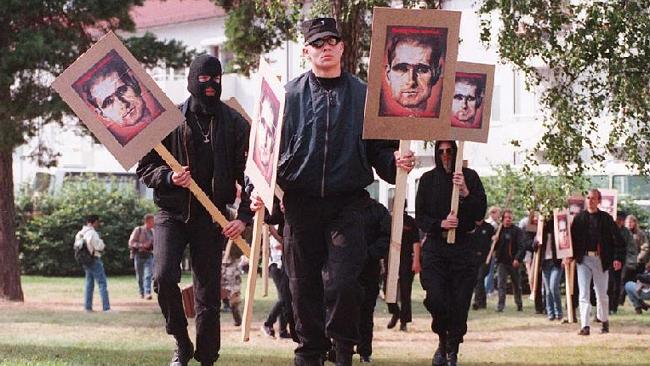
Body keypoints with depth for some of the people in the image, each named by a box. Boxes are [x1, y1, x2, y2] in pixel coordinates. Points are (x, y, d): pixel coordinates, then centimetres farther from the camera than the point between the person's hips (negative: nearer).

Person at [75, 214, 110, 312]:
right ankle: (106, 307, -13)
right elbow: (99, 246, -22)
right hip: (94, 260, -9)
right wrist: (101, 242, 0)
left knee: (89, 284, 17)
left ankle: (87, 307, 17)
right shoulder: (92, 233, -18)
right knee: (102, 283, -7)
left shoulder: (80, 233, 10)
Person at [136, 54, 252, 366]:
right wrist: (168, 177, -14)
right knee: (164, 277, -18)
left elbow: (250, 174, 2)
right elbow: (145, 167, 6)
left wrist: (244, 216, -10)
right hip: (172, 213, 0)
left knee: (208, 294, 1)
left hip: (211, 217, 0)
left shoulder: (235, 124, 2)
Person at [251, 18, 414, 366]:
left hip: (346, 203, -1)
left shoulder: (362, 95, 7)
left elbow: (377, 147, 9)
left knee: (343, 282, -12)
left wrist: (395, 162, -11)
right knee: (304, 285, 6)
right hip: (300, 202, 1)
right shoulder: (290, 95, 6)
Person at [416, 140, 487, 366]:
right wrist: (440, 224, -14)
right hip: (435, 247, 0)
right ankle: (443, 341, 10)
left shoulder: (469, 177, 5)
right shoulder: (428, 179, 7)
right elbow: (420, 218, 5)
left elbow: (480, 213, -1)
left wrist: (465, 193, -17)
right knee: (435, 298, -15)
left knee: (459, 303, -4)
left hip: (462, 247, 0)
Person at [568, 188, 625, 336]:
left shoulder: (606, 218, 0)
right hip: (583, 259, 1)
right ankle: (585, 326, -9)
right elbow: (572, 238, 6)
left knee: (602, 294, 11)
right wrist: (570, 256, -5)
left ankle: (604, 321, 30)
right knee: (583, 294, -6)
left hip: (601, 260, 0)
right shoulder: (579, 218, 4)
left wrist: (618, 258, -11)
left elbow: (617, 239, -1)